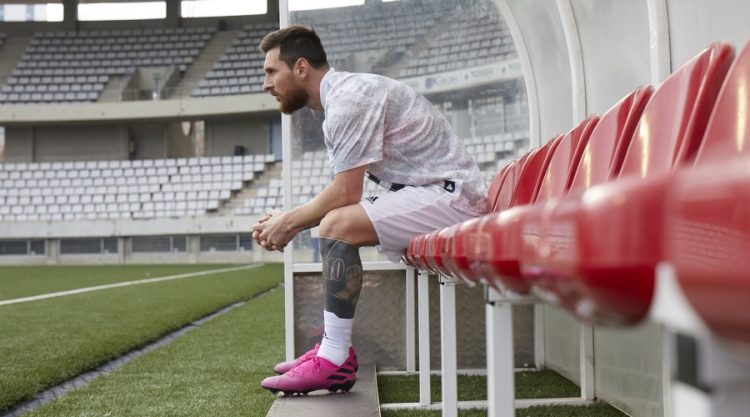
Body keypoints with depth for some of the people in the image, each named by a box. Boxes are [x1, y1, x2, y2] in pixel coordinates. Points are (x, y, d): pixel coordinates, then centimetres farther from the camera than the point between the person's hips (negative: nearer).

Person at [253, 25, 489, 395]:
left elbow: (345, 194, -19)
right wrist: (289, 219, 5)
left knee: (337, 226, -23)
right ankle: (333, 347, 11)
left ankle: (333, 363, -20)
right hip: (441, 194, 11)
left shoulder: (348, 99, -17)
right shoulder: (343, 95, 15)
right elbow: (345, 196, 15)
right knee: (335, 223, 17)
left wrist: (290, 221, -5)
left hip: (450, 195, -11)